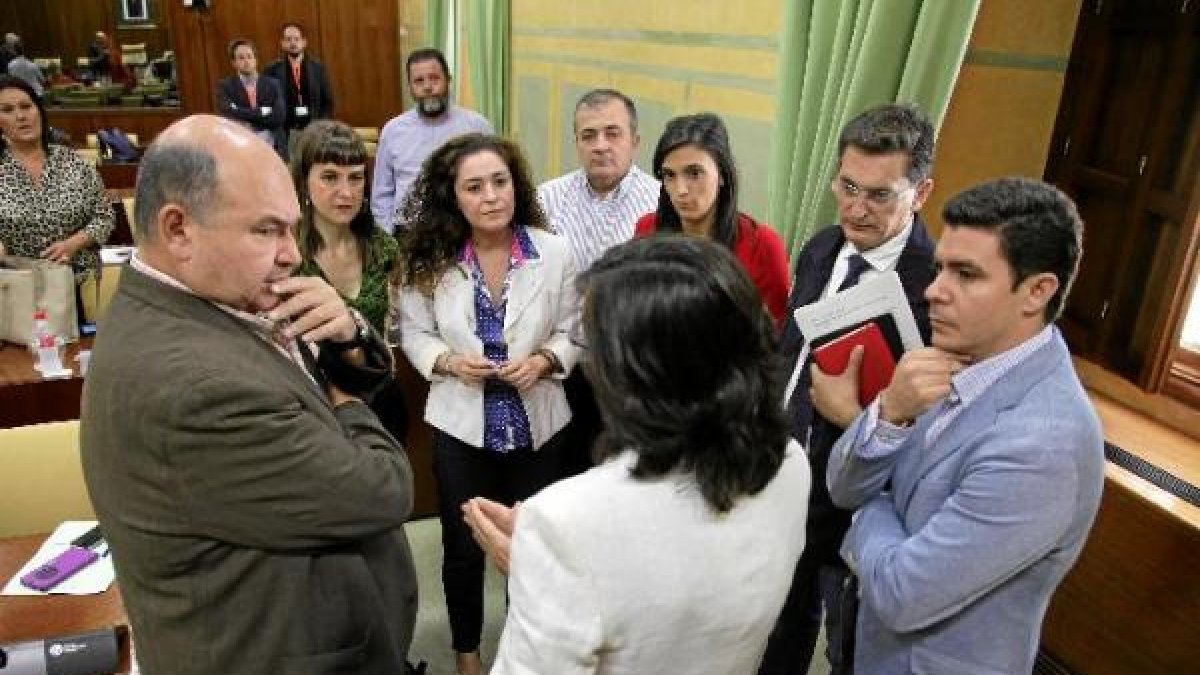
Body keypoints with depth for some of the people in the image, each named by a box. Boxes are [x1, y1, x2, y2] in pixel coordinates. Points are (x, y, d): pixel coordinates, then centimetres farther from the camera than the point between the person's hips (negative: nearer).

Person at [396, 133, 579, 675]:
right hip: (461, 426, 0)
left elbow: (571, 332, -3)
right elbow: (414, 332, 0)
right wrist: (448, 362, -18)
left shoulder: (554, 252, -11)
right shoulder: (428, 259, -10)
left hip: (536, 423, 0)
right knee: (463, 546, 17)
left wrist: (545, 360, -22)